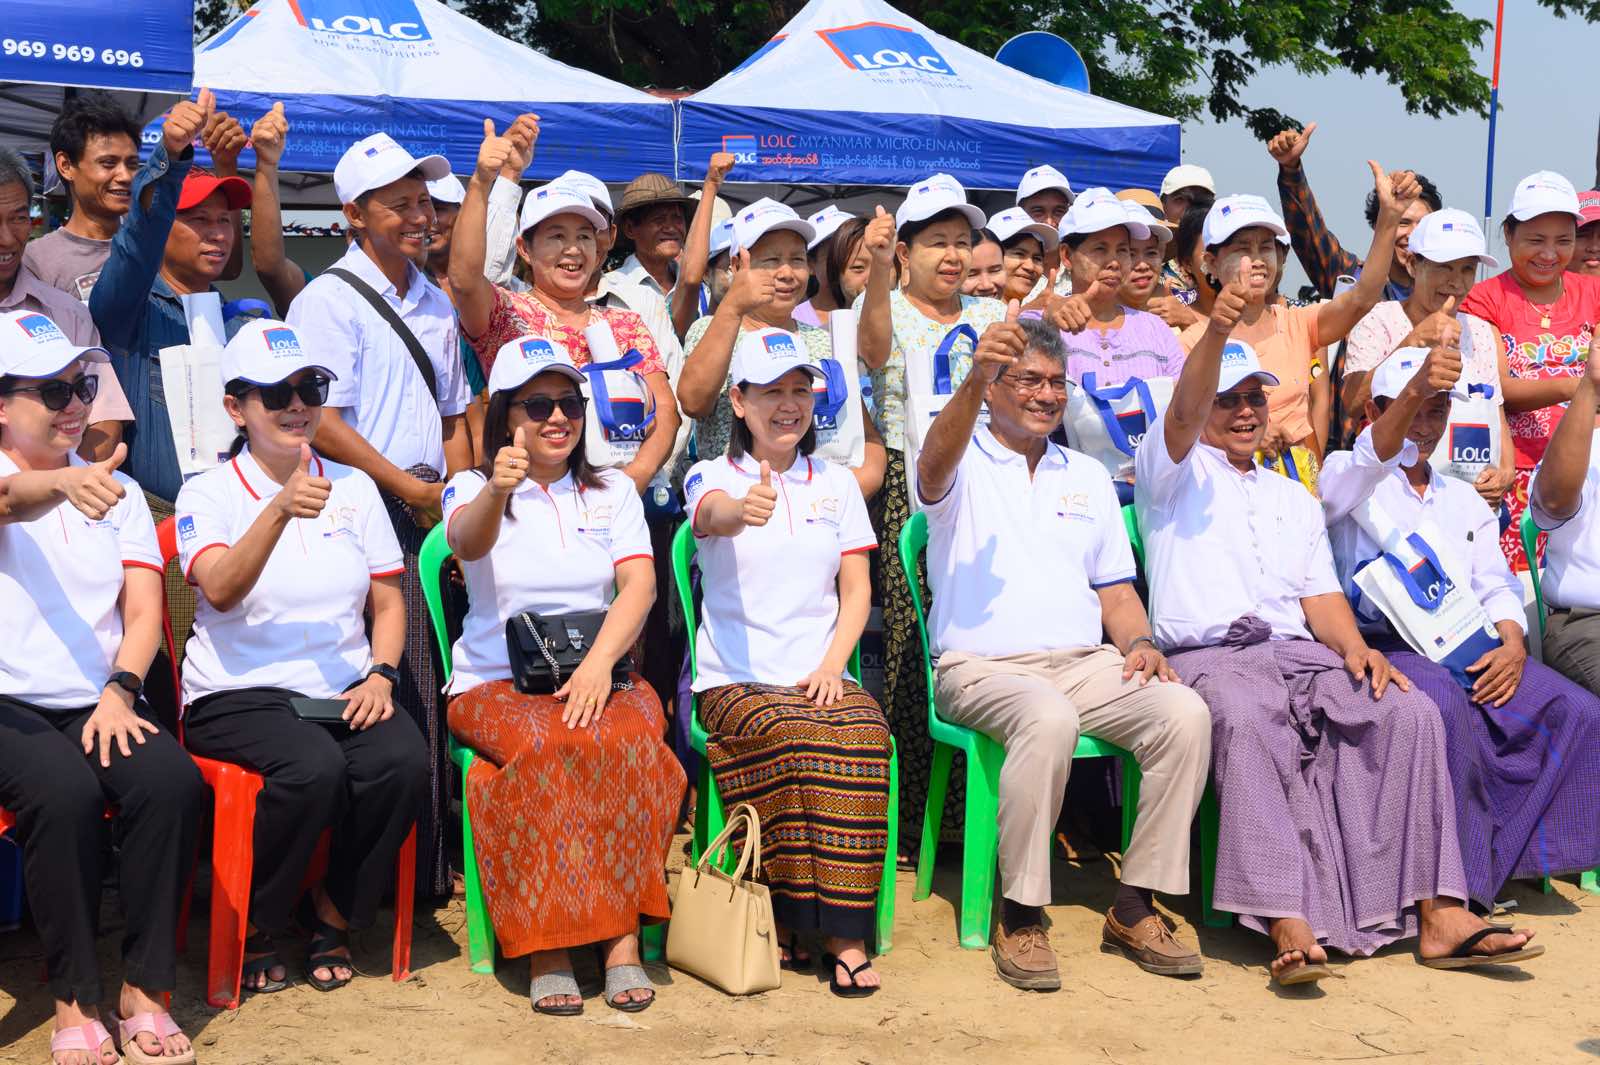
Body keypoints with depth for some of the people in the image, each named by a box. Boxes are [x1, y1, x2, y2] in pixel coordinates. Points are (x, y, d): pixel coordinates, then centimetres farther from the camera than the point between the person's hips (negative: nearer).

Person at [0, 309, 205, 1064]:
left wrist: (120, 690, -13)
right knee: (64, 790, -34)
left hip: (99, 703, 3)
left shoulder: (119, 490, 16)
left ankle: (145, 989, -17)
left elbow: (144, 610, 6)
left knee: (173, 779, -28)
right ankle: (75, 999, -19)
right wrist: (64, 483, -46)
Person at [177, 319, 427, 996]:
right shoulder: (208, 494, 2)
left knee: (405, 760, -28)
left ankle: (334, 916, -3)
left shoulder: (354, 488, 15)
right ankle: (253, 930, -9)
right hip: (239, 695, -4)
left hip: (344, 693, 4)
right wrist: (280, 510, -31)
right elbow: (220, 590, -17)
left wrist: (381, 674, -4)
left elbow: (388, 602, 15)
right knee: (314, 767, -34)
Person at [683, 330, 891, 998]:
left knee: (864, 738, -30)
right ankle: (791, 921, -20)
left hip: (820, 678, 3)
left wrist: (833, 665, -8)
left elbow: (856, 590, 11)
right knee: (797, 738, -33)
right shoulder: (714, 475, 3)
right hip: (736, 680, -3)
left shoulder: (836, 483, 15)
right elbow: (713, 515, -23)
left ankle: (844, 933, -27)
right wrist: (743, 509, -49)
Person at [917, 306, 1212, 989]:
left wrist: (1137, 643, 0)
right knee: (1049, 719, -38)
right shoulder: (964, 465, 6)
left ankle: (1135, 907, -14)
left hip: (1085, 663, 5)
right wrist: (972, 383, -39)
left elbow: (1115, 588, 22)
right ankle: (1020, 916, -25)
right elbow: (937, 462, -21)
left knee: (1185, 712, -23)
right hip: (983, 667, -5)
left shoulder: (1088, 478, 22)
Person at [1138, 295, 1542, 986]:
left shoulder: (1295, 500, 29)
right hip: (1207, 656, -5)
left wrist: (1354, 646, -4)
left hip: (1298, 652, 5)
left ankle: (1438, 914, -27)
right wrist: (1217, 327, -28)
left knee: (1410, 712, -22)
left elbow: (1321, 594, 19)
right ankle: (1288, 924, -45)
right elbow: (1182, 413, -9)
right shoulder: (1175, 472, 14)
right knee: (1248, 722, -39)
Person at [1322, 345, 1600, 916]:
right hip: (1384, 643, -5)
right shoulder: (1346, 478, 10)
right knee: (1444, 709, -37)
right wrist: (1414, 389, -37)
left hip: (1467, 648, 6)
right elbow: (1372, 459, -16)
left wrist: (1511, 644, -6)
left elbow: (1496, 585, 18)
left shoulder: (1464, 500, 28)